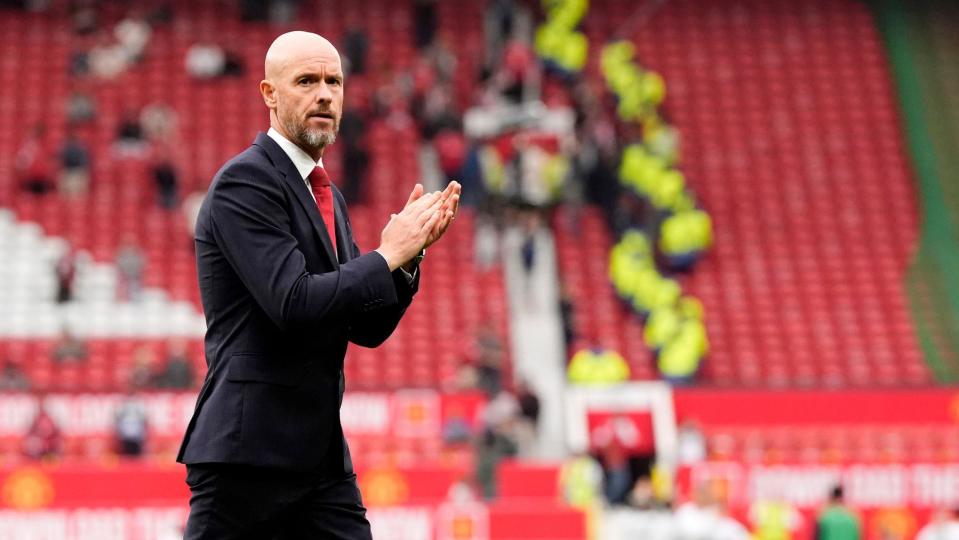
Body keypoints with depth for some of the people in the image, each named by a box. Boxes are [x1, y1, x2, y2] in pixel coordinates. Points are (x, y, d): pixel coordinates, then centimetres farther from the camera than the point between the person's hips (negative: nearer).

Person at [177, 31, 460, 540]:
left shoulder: (327, 196, 18)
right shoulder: (244, 182, -10)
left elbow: (368, 328, 14)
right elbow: (293, 302, -21)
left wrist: (410, 253, -1)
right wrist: (387, 256, -13)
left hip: (321, 456, 8)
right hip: (248, 452, -8)